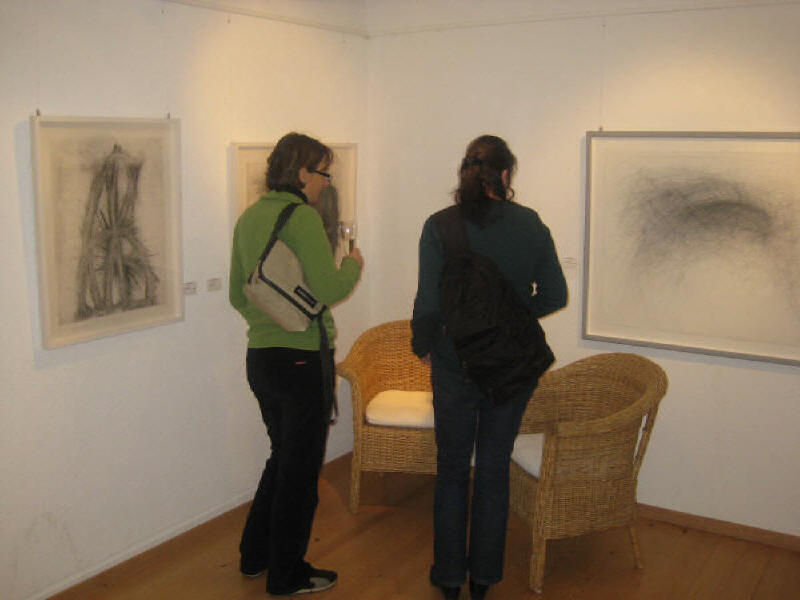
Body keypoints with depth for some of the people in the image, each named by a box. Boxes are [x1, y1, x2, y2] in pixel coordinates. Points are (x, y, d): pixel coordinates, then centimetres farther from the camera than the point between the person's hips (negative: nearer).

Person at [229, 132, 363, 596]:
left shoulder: (249, 218, 10)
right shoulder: (302, 216, -15)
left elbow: (238, 296, 16)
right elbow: (329, 289, -22)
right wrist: (353, 264, -3)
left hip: (260, 357, 8)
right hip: (302, 360, -8)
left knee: (284, 456, 24)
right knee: (301, 468, 7)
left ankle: (256, 555, 36)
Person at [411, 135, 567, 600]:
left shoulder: (440, 226, -11)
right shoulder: (531, 225, -5)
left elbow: (429, 302, -12)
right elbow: (555, 296, 0)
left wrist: (423, 345, 5)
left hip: (455, 365, -1)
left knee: (452, 469, 13)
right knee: (495, 469, 14)